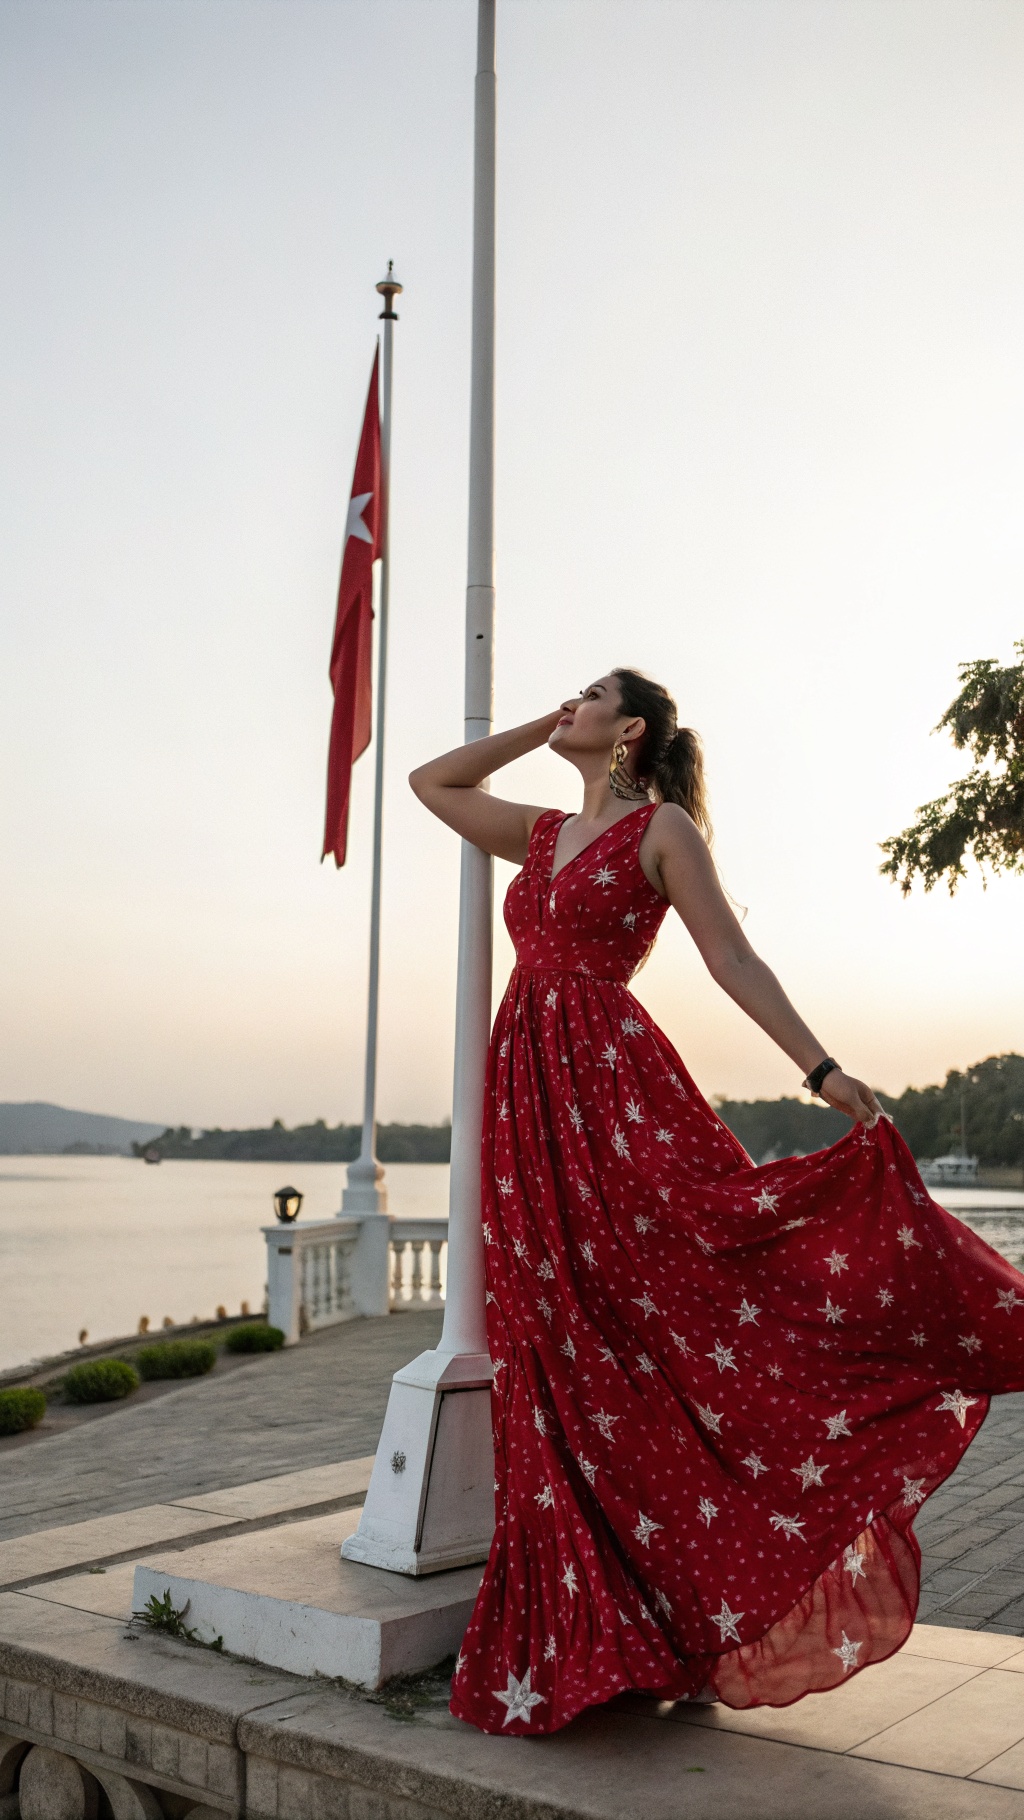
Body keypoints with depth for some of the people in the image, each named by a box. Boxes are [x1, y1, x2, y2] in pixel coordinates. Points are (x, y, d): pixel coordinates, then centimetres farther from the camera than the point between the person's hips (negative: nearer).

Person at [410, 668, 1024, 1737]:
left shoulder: (663, 828, 0)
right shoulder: (542, 833, 18)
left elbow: (734, 960, -5)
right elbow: (431, 782, 26)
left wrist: (822, 1071, -14)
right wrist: (540, 729, 20)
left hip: (615, 1089, -6)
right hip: (529, 1096, 6)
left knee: (668, 1327, -9)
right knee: (562, 1364, 8)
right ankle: (591, 1634, 19)